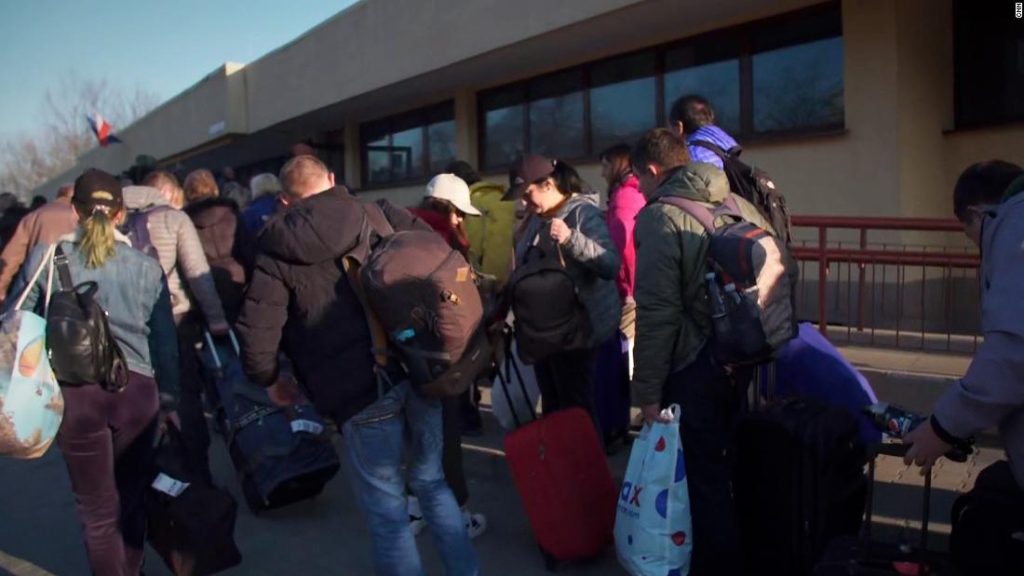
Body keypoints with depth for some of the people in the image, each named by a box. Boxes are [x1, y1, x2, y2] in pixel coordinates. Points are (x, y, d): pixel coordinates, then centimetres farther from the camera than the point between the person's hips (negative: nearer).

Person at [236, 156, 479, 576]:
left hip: (360, 389, -4)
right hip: (417, 368, 5)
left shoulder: (277, 246, 2)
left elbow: (256, 331, -5)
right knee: (431, 479, 23)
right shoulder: (379, 214, 10)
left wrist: (270, 381, 14)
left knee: (386, 510, 9)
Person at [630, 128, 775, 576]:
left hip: (695, 368, -7)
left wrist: (647, 390, -13)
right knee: (742, 469, 22)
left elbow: (656, 313, -18)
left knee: (704, 478, 5)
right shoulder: (741, 205, 9)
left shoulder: (660, 217, -11)